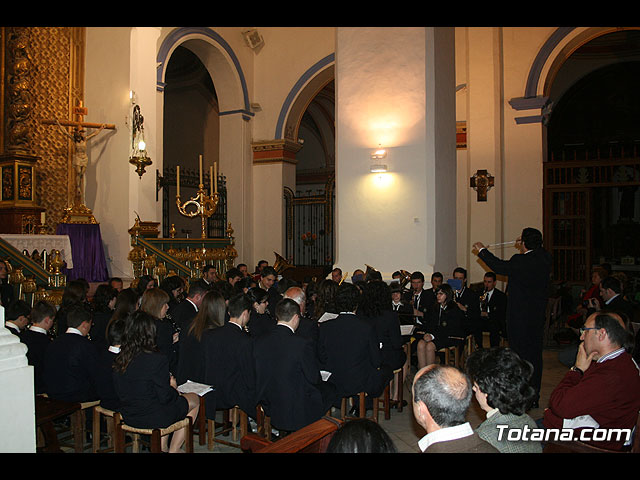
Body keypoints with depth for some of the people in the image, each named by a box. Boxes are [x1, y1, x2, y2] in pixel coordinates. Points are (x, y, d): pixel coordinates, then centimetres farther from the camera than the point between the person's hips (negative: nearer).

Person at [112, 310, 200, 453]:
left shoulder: (119, 359, -6)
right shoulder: (158, 360, -25)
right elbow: (165, 397, -19)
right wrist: (173, 388, 4)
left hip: (127, 417, 7)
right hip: (153, 418, -6)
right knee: (194, 399, 17)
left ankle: (162, 447, 27)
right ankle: (173, 449, 21)